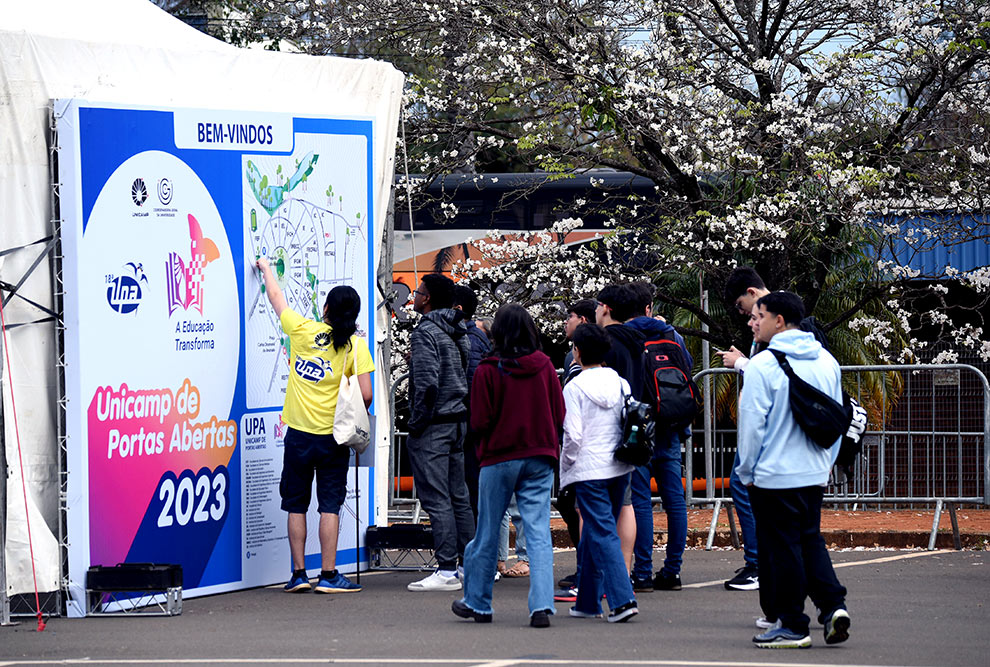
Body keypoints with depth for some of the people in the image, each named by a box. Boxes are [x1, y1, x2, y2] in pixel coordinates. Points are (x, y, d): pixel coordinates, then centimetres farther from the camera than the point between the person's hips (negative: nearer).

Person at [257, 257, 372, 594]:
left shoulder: (302, 330, -1)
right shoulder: (355, 345, -6)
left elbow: (276, 299, 17)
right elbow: (366, 395, -11)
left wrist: (266, 268, 35)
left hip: (298, 432, 2)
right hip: (333, 436, -2)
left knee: (297, 505, 10)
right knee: (330, 505, 2)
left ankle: (299, 574, 10)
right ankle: (328, 575, -1)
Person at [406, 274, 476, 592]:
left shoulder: (425, 333, -14)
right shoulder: (461, 333, 13)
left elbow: (427, 384, -22)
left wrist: (417, 422, -13)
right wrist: (465, 414, 18)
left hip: (433, 426, -9)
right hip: (459, 421, 9)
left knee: (436, 499, -8)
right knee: (459, 497, 13)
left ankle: (447, 571, -10)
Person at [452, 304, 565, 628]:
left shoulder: (488, 371, -11)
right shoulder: (545, 367, -1)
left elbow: (480, 422, -10)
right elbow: (559, 417, 2)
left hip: (499, 458, -2)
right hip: (540, 458, 2)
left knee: (487, 534, 10)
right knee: (539, 533, 0)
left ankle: (477, 603, 21)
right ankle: (542, 606, -11)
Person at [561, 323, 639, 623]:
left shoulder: (575, 387, -10)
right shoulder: (620, 383, 6)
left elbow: (573, 434, -14)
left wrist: (566, 466, 0)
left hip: (589, 470, -6)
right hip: (619, 468, 6)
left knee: (602, 534, -7)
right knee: (593, 533, 16)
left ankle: (623, 599, -18)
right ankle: (588, 601, 22)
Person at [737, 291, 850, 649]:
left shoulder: (764, 365, -14)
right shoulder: (827, 362, 7)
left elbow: (752, 422, -12)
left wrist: (746, 472, -1)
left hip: (775, 475, -6)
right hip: (815, 473, 6)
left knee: (782, 548, 2)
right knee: (810, 540, 18)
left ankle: (792, 626, 7)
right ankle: (832, 604, 3)